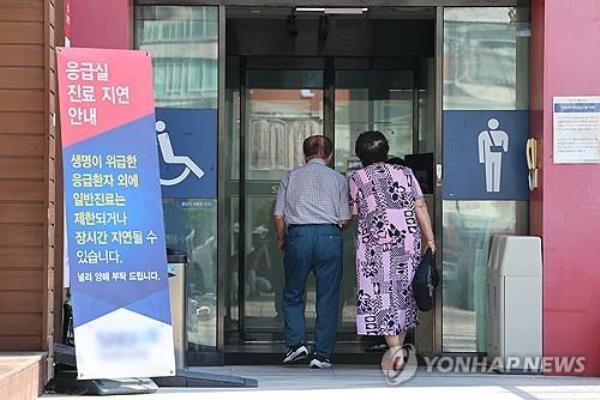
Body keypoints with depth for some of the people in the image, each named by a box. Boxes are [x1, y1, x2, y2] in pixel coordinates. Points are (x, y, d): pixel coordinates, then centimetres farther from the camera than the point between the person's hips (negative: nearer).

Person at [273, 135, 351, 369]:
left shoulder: (291, 176, 12)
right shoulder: (338, 179, 10)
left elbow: (278, 215, 7)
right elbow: (344, 219, 5)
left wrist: (281, 239, 22)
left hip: (298, 235, 0)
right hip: (329, 236, 0)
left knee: (293, 295, 15)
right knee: (327, 298, 5)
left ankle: (296, 342, 0)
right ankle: (322, 355, 4)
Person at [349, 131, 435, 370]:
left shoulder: (356, 179, 1)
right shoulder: (405, 173, 9)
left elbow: (354, 214, 6)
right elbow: (420, 208, 4)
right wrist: (430, 239, 6)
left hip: (377, 245, -3)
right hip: (408, 243, 3)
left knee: (381, 294, -1)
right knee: (403, 291, 13)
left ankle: (394, 349, -11)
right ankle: (398, 345, 18)